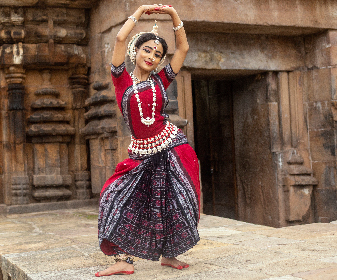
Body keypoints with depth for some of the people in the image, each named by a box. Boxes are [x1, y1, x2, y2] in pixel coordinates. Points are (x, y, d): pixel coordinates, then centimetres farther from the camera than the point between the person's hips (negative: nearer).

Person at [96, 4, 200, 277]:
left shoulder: (160, 80, 7)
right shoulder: (123, 80, 1)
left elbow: (183, 48, 7)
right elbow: (121, 38, -8)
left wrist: (173, 14, 3)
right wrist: (140, 11, 2)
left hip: (170, 147, 1)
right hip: (141, 153, -1)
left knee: (174, 203, 2)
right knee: (119, 197, -11)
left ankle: (168, 254, 19)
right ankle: (123, 260, -3)